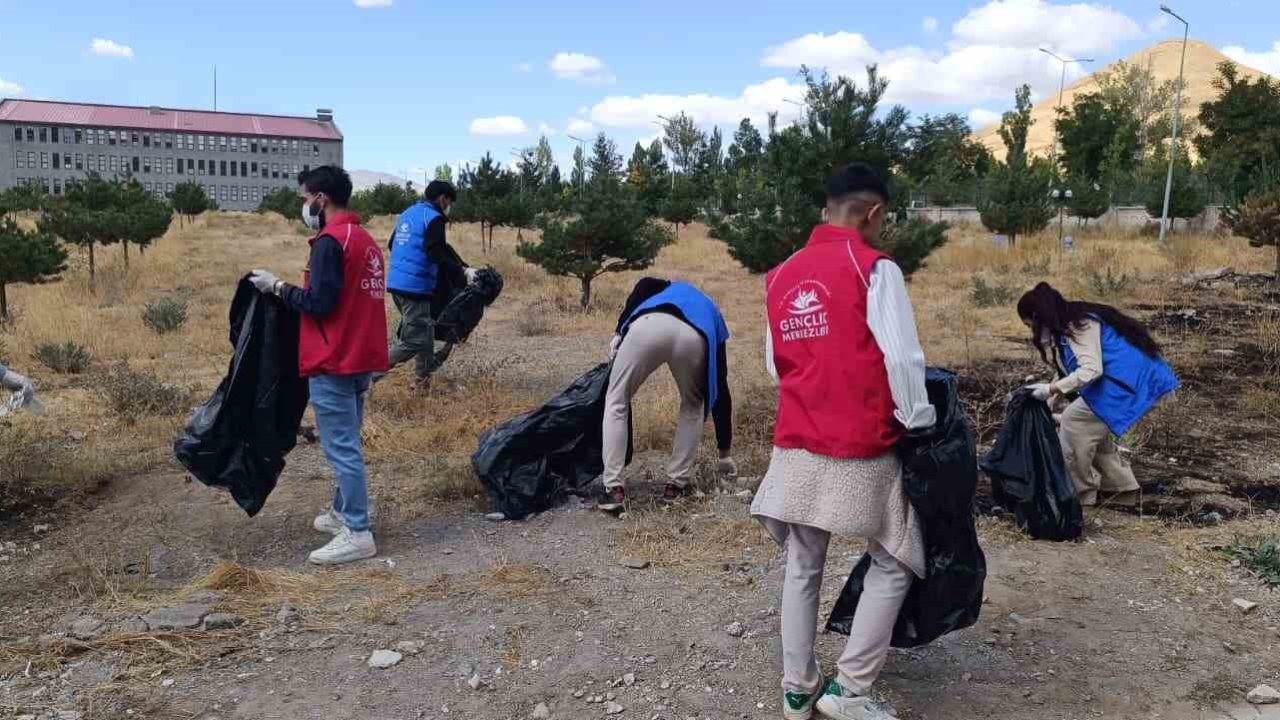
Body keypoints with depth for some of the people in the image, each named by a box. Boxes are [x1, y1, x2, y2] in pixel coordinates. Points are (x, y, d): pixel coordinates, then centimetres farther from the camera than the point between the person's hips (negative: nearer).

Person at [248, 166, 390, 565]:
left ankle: (358, 534, 0)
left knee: (342, 448, -5)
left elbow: (319, 303, -20)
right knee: (346, 443, 19)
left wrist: (278, 286, -6)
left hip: (334, 362, -10)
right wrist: (286, 287, 16)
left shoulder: (330, 241, -15)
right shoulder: (364, 239, 14)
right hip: (359, 357, 10)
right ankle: (342, 513, 30)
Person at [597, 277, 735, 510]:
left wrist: (620, 331, 17)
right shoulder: (713, 318, 42)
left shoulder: (669, 289, 46)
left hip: (648, 325, -1)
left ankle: (614, 489, 11)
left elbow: (643, 285, 17)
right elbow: (721, 391, 42)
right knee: (693, 407, 29)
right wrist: (725, 453, 48)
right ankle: (676, 485, 26)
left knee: (616, 402, 18)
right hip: (694, 337, 1)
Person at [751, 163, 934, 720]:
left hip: (795, 449, 6)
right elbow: (903, 359, -14)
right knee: (894, 564, 12)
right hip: (861, 453, -5)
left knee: (802, 568, 16)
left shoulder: (780, 277, 8)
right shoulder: (874, 268, -10)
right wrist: (919, 422, -1)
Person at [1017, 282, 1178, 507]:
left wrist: (1050, 388, -23)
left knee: (1074, 422, -7)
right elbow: (1069, 372, 20)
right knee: (1090, 427, 13)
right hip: (1138, 380, 10)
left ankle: (1081, 493, 4)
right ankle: (1121, 488, 19)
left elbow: (1091, 370, -26)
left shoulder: (1079, 325, -16)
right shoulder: (1068, 326, 14)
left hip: (1132, 383, -10)